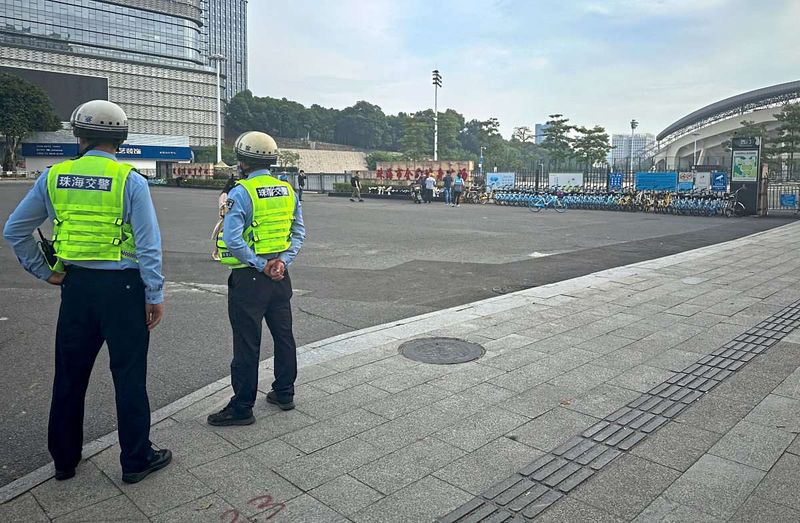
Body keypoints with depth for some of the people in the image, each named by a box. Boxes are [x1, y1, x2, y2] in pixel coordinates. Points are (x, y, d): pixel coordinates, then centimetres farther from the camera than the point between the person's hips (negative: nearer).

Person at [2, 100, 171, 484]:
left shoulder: (53, 177, 2)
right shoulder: (130, 181, -11)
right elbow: (149, 245, -13)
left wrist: (43, 271, 14)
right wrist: (155, 296, -6)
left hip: (76, 287, 4)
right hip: (122, 287, -4)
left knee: (69, 375, 17)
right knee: (128, 376, 6)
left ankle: (64, 459, 32)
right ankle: (136, 460, 17)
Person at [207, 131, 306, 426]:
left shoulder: (241, 193, -14)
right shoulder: (288, 190, 7)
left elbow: (233, 240, -22)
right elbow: (299, 232, 7)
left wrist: (261, 266, -14)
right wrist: (283, 261, -3)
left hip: (249, 277, -6)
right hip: (280, 276, 7)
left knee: (247, 344, 2)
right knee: (283, 335, 16)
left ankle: (242, 407, 12)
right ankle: (284, 393, 29)